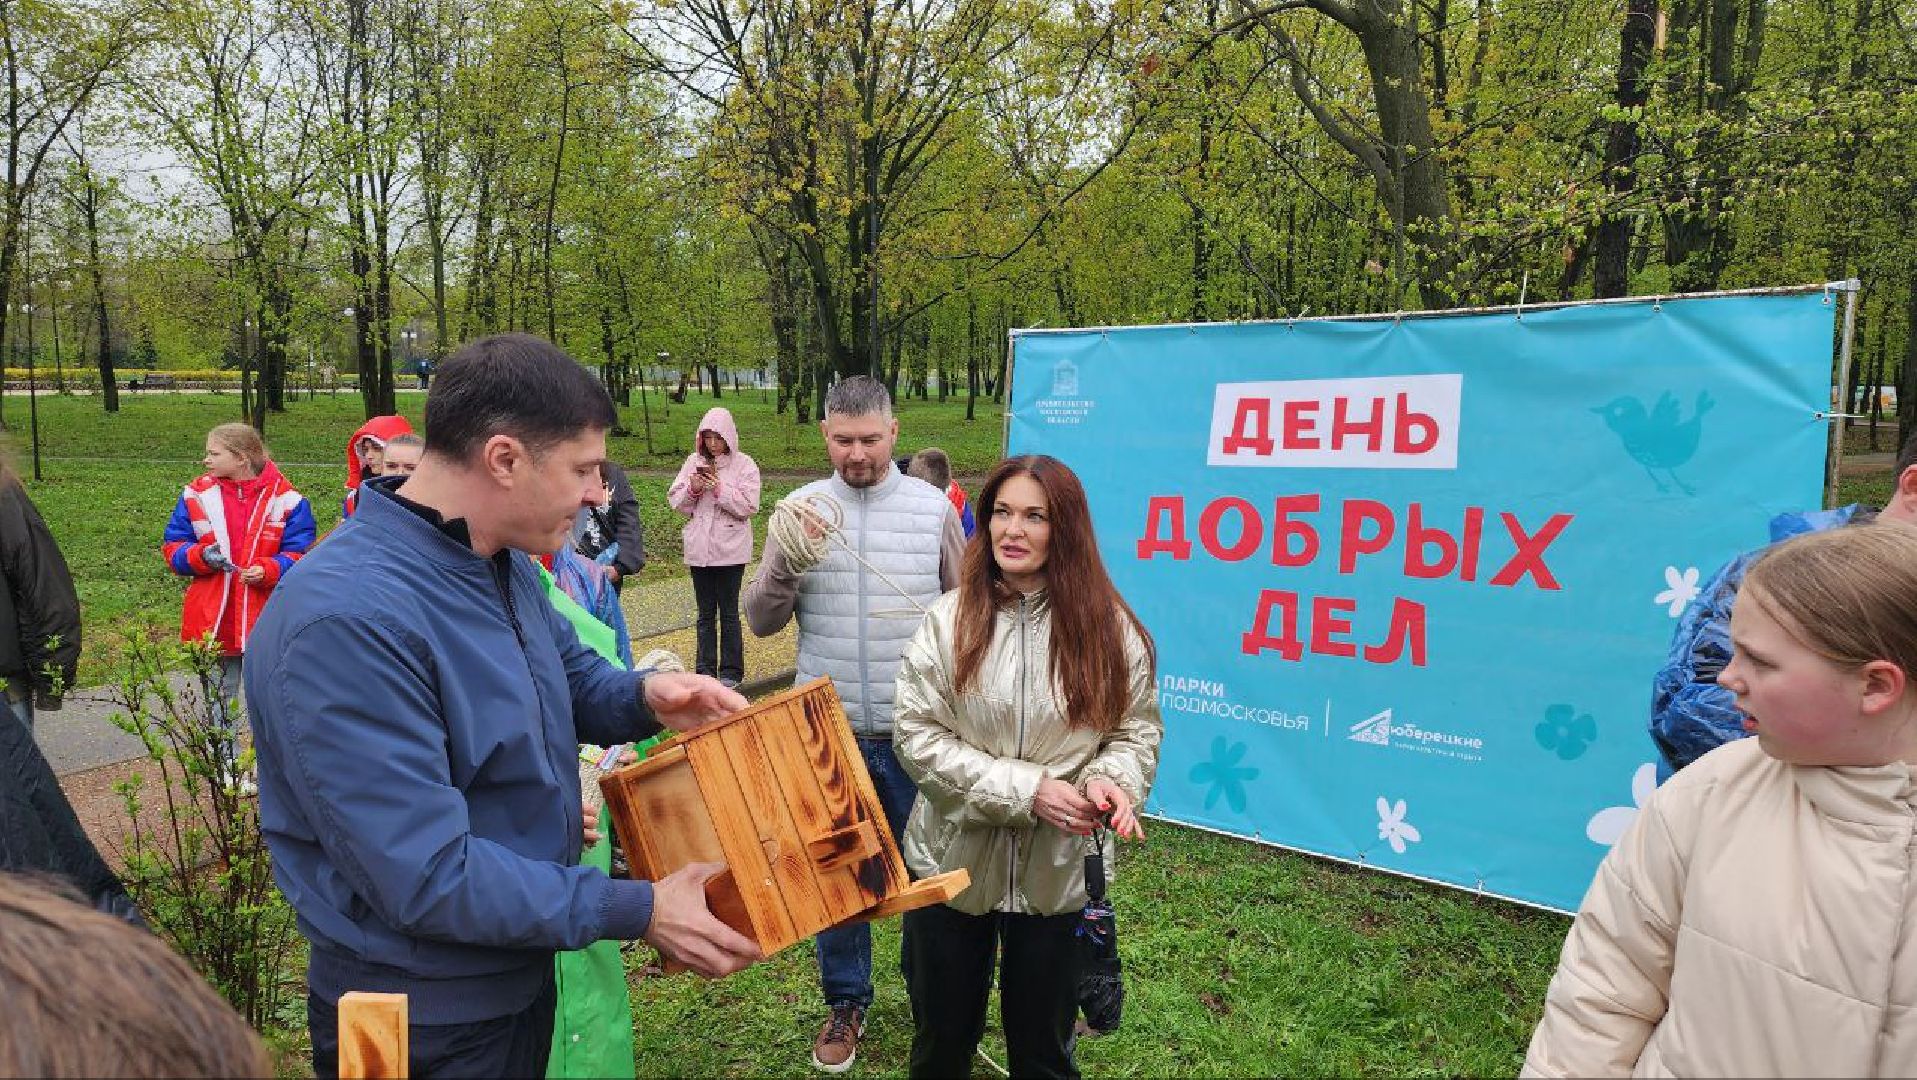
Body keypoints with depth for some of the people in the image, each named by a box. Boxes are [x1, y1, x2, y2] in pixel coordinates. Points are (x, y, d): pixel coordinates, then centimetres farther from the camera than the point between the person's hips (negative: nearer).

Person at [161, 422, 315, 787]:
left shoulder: (284, 498, -6)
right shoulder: (197, 495, 3)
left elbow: (301, 553, -6)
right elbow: (172, 546, 6)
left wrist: (268, 571, -23)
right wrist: (201, 556, -14)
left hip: (265, 620, -3)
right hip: (213, 620, 3)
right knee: (219, 697, 14)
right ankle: (227, 764, 29)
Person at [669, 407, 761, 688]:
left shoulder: (744, 464, -5)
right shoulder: (693, 462, 6)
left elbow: (748, 506, -12)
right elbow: (674, 501, 6)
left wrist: (720, 488, -19)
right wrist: (692, 489, -12)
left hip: (730, 549, -4)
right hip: (699, 548, 4)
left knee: (728, 612, 4)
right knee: (705, 612, 13)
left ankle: (731, 671, 14)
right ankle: (705, 668, 22)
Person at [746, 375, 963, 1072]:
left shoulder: (935, 510, -3)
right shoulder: (800, 510, -1)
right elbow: (761, 622, -1)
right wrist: (785, 563, -20)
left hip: (915, 731, -1)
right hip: (828, 729, 1)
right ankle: (845, 1002, 33)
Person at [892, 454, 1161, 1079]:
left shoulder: (1109, 628, -6)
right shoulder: (949, 619, -8)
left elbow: (1137, 731, 2)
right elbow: (916, 734, -11)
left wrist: (1111, 782, -21)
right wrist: (1025, 789, -20)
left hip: (1055, 874, 0)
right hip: (953, 863, 0)